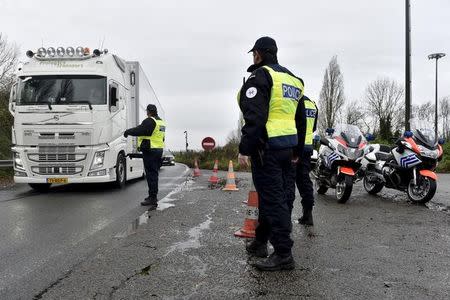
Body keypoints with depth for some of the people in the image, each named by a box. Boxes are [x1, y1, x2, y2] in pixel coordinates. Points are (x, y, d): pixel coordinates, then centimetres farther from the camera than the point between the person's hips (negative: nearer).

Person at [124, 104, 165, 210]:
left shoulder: (150, 121, -14)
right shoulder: (161, 122, 16)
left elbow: (139, 130, -22)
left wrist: (127, 132, -7)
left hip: (150, 151, -10)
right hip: (159, 150, 10)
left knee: (151, 174, -7)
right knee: (154, 174, 17)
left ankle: (153, 199, -7)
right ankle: (153, 196, 27)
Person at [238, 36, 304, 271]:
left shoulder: (260, 76, -7)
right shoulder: (293, 79, 20)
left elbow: (255, 117, -19)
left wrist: (245, 148, -18)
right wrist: (297, 150, 23)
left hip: (267, 146, -9)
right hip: (288, 146, 9)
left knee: (273, 199, -6)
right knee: (282, 196, 14)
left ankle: (283, 254, -2)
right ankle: (260, 243, 28)